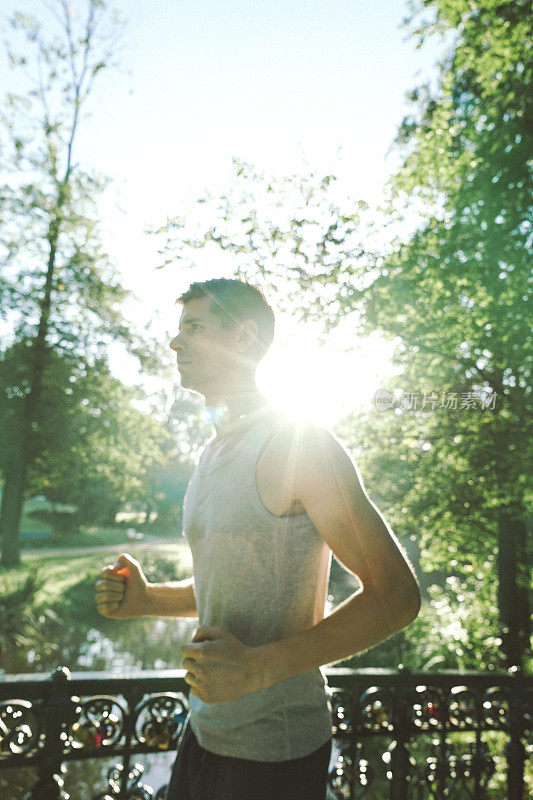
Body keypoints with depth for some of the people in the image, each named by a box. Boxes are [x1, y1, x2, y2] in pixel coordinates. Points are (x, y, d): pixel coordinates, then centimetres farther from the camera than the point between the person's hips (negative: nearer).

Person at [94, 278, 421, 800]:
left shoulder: (299, 445, -17)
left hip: (275, 754, -7)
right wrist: (146, 599, 1)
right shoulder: (213, 455, 9)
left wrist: (260, 666, -25)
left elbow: (397, 595, -19)